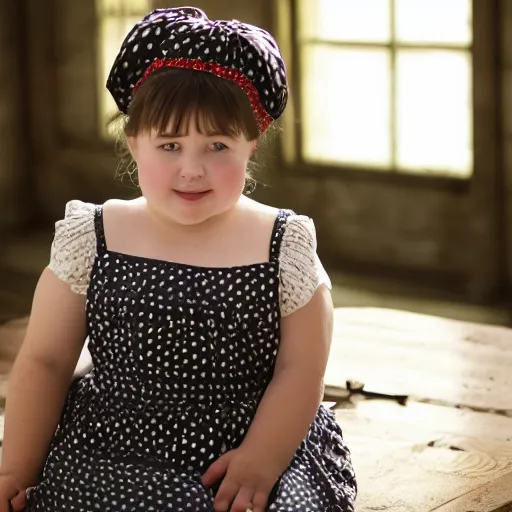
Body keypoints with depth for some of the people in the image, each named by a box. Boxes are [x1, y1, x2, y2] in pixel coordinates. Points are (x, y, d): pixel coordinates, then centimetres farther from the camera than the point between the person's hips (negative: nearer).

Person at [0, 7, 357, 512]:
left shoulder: (286, 248, -2)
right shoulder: (90, 241, 1)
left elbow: (299, 371, -4)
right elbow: (44, 362, 6)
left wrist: (260, 462, -16)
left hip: (259, 449, 0)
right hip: (112, 457, 1)